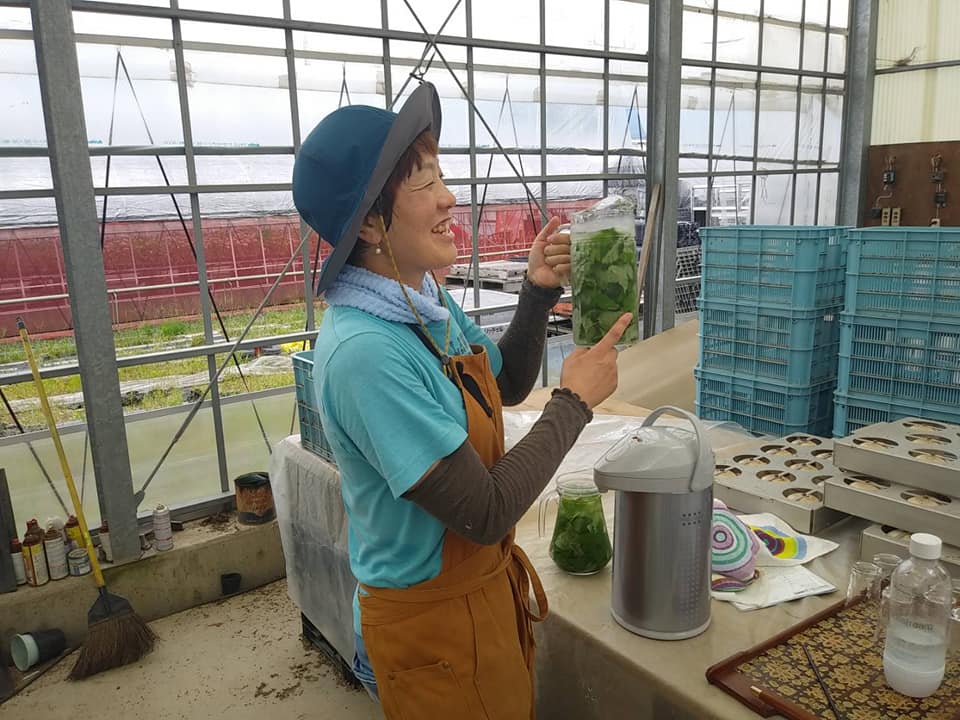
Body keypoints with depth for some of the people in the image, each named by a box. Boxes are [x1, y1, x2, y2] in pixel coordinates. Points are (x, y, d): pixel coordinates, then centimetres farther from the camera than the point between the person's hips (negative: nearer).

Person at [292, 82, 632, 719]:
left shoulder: (428, 299, -4)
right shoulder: (363, 350, -32)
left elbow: (508, 386, 10)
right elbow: (485, 513, -29)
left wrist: (538, 294, -5)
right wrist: (575, 400, -18)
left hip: (487, 587, 8)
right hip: (431, 621, -8)